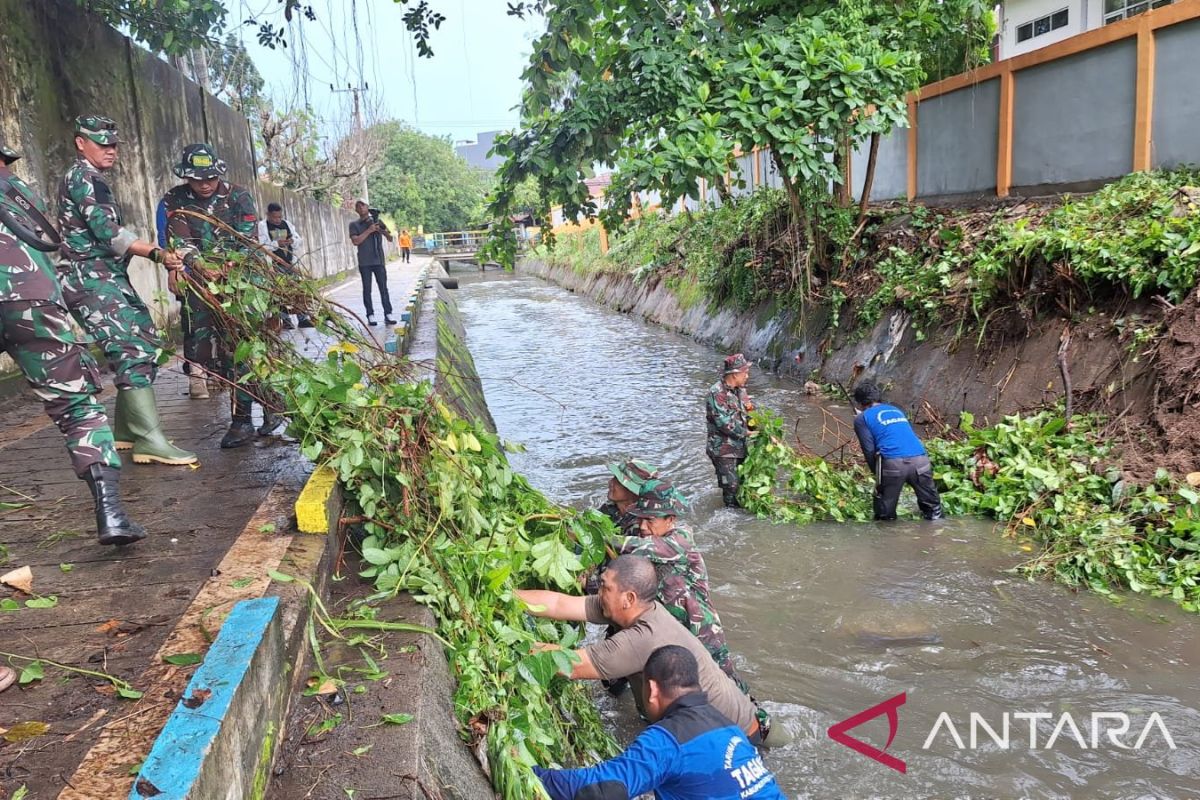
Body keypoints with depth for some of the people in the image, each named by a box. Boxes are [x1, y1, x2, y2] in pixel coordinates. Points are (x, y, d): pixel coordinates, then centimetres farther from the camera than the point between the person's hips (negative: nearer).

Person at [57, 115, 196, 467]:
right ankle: (149, 439, -24)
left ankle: (126, 431, 16)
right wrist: (156, 253, -26)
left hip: (109, 278, 10)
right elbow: (108, 232, -19)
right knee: (132, 350, -18)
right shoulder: (82, 177, -8)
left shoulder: (92, 180, 23)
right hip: (92, 280, -10)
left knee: (146, 345, 10)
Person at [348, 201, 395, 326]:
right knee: (367, 289, 0)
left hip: (379, 261, 1)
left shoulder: (377, 222, 11)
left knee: (383, 288, -3)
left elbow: (390, 238, 11)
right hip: (364, 262, -1)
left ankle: (388, 315, -3)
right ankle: (370, 316, 3)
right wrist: (369, 230, -15)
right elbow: (355, 241, -8)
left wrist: (383, 231, -10)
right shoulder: (354, 225, 6)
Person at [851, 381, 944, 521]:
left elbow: (869, 450, 4)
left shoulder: (862, 418, 13)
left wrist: (877, 473, 18)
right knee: (933, 509, 19)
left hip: (893, 463, -4)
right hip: (920, 460, 5)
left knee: (885, 515, 11)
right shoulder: (896, 410, 30)